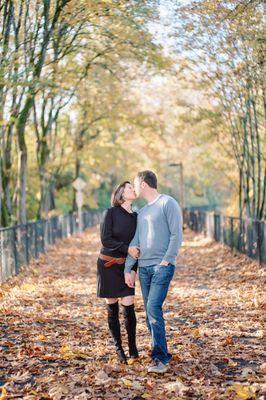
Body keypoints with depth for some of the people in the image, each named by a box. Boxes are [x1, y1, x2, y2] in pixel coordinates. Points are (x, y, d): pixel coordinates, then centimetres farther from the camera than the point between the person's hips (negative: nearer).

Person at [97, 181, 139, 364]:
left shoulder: (136, 217, 6)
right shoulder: (111, 212, -6)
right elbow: (106, 239, -13)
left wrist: (134, 270, -3)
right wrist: (127, 249, -21)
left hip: (126, 266, 3)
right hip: (108, 265, -3)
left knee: (129, 307, -7)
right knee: (112, 308, 3)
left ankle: (133, 347, 8)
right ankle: (119, 348, 14)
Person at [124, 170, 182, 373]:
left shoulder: (168, 203, -3)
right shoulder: (142, 212, 19)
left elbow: (176, 234, -9)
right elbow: (135, 242, 19)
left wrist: (166, 260, -14)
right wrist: (128, 269, 14)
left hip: (162, 266, -7)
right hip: (143, 267, 8)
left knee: (153, 307, -16)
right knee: (150, 311, 6)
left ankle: (160, 358, -13)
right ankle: (162, 353, 14)